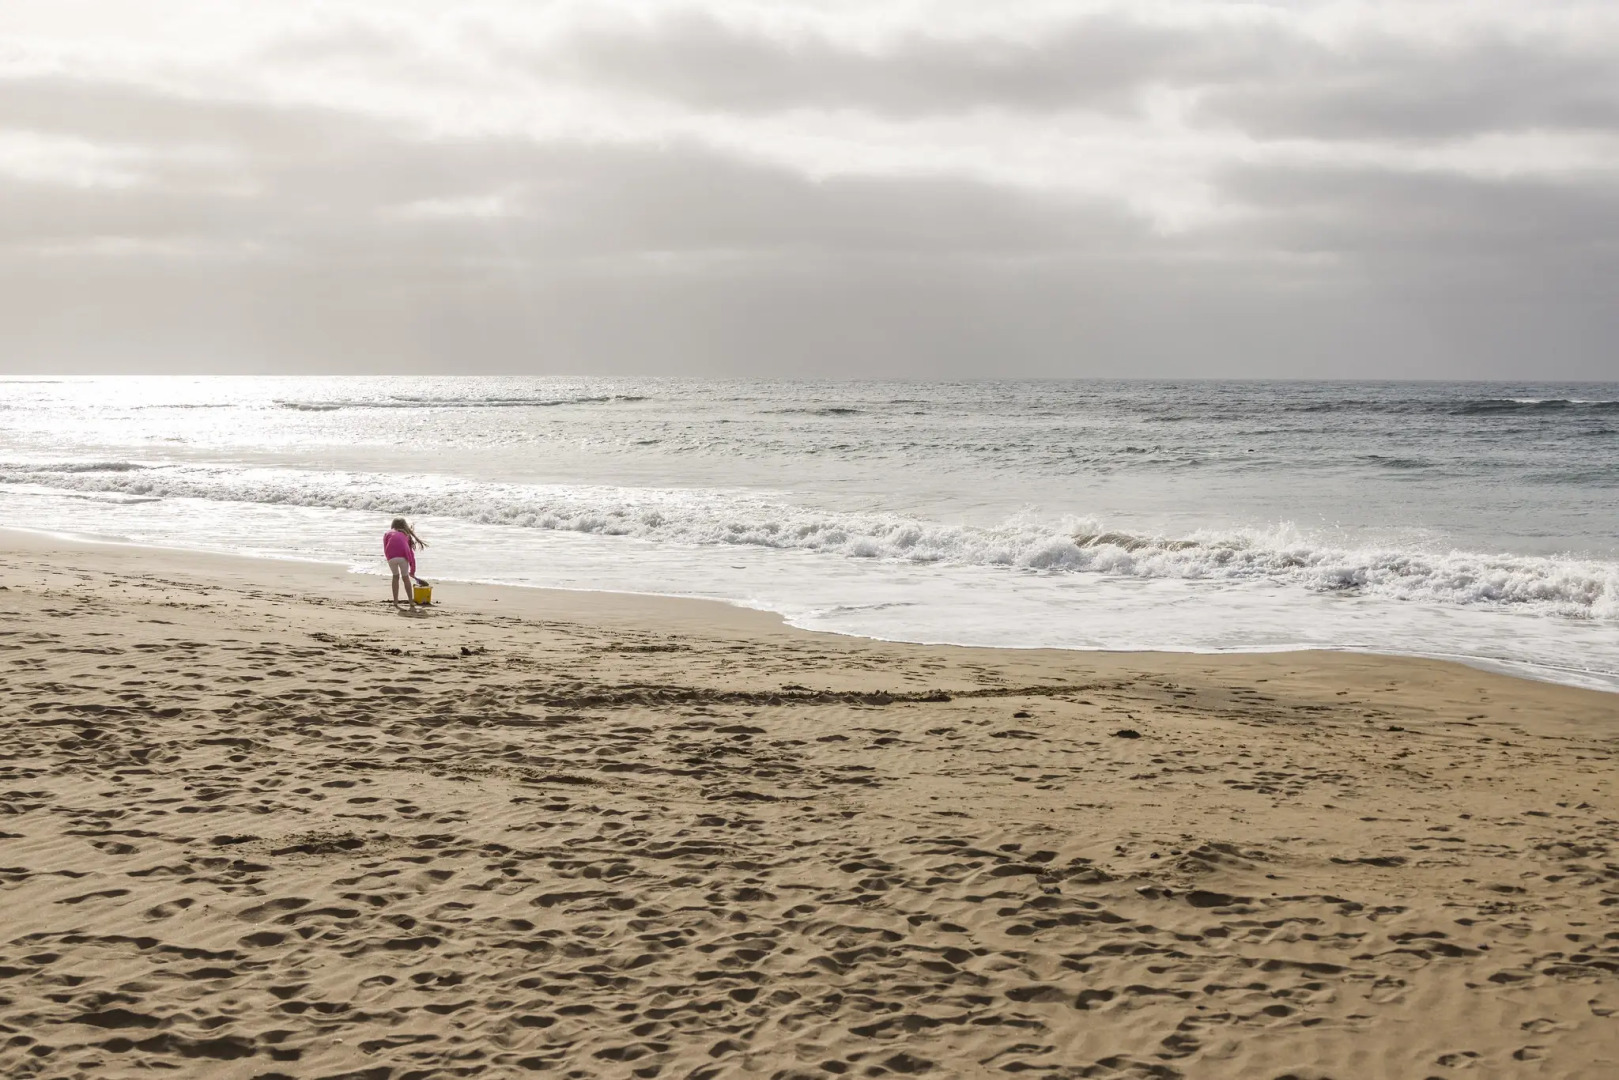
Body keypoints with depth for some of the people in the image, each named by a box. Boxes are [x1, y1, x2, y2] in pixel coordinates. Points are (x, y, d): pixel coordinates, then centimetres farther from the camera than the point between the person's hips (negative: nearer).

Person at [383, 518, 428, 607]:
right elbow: (411, 554, 28)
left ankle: (395, 601, 19)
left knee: (395, 576, 20)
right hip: (403, 556, 0)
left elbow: (385, 550, 16)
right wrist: (412, 571, 35)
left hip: (391, 557, 0)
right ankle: (411, 601, 16)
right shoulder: (406, 535, 28)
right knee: (405, 577, 14)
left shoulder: (387, 533, 27)